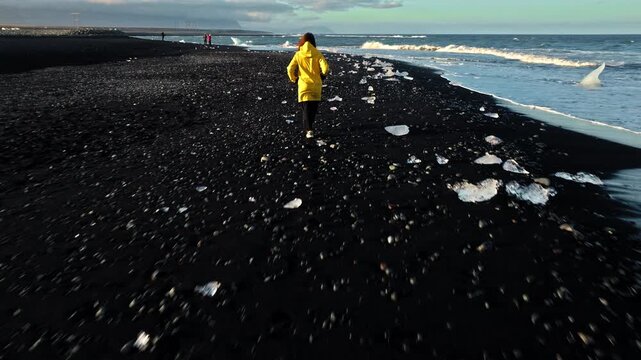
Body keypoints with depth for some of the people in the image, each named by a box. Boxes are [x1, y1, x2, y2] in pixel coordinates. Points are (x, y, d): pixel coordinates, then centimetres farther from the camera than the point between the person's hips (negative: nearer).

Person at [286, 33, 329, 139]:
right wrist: (322, 76, 9)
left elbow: (290, 69, -5)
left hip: (304, 85, -1)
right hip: (316, 85, 1)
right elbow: (325, 68, -12)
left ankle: (309, 130, -11)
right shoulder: (317, 54, -3)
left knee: (306, 108, 2)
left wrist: (294, 79, 12)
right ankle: (309, 127, 30)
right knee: (313, 108, 17)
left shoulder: (298, 54, -1)